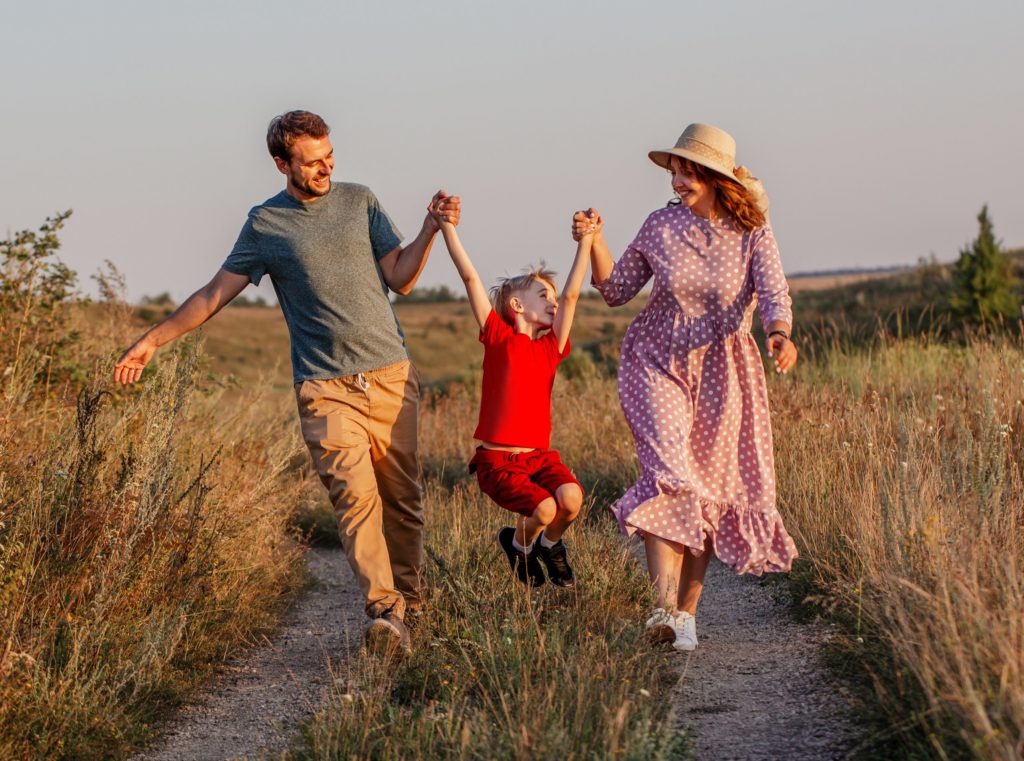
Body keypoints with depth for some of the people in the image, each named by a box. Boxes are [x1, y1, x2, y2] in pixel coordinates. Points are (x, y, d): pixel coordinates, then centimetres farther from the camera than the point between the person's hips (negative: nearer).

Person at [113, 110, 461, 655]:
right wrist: (152, 340, 9)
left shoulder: (358, 201, 11)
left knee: (402, 497, 4)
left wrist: (431, 229, -8)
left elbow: (400, 278, 8)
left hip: (390, 376, 2)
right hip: (326, 386, -2)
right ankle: (385, 610, -23)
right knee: (355, 494, -17)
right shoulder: (265, 223, 6)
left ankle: (409, 597, 20)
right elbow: (215, 292, 11)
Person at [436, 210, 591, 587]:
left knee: (571, 499, -22)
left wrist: (586, 241, 7)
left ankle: (549, 544, 12)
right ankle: (520, 547, 12)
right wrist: (447, 226, -9)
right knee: (543, 508, -23)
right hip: (497, 459, -4)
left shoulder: (551, 348, 10)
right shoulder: (499, 338, 0)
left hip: (539, 454, 4)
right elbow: (470, 277, -5)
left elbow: (571, 294, 9)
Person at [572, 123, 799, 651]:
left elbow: (773, 295, -17)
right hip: (659, 363, -1)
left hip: (721, 373, 1)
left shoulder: (752, 233, -5)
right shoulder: (661, 226, -2)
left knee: (712, 488, 3)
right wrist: (594, 242, -8)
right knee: (669, 476, -18)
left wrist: (780, 333, -38)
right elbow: (616, 291, 6)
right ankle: (665, 608, -26)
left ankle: (688, 611, 12)